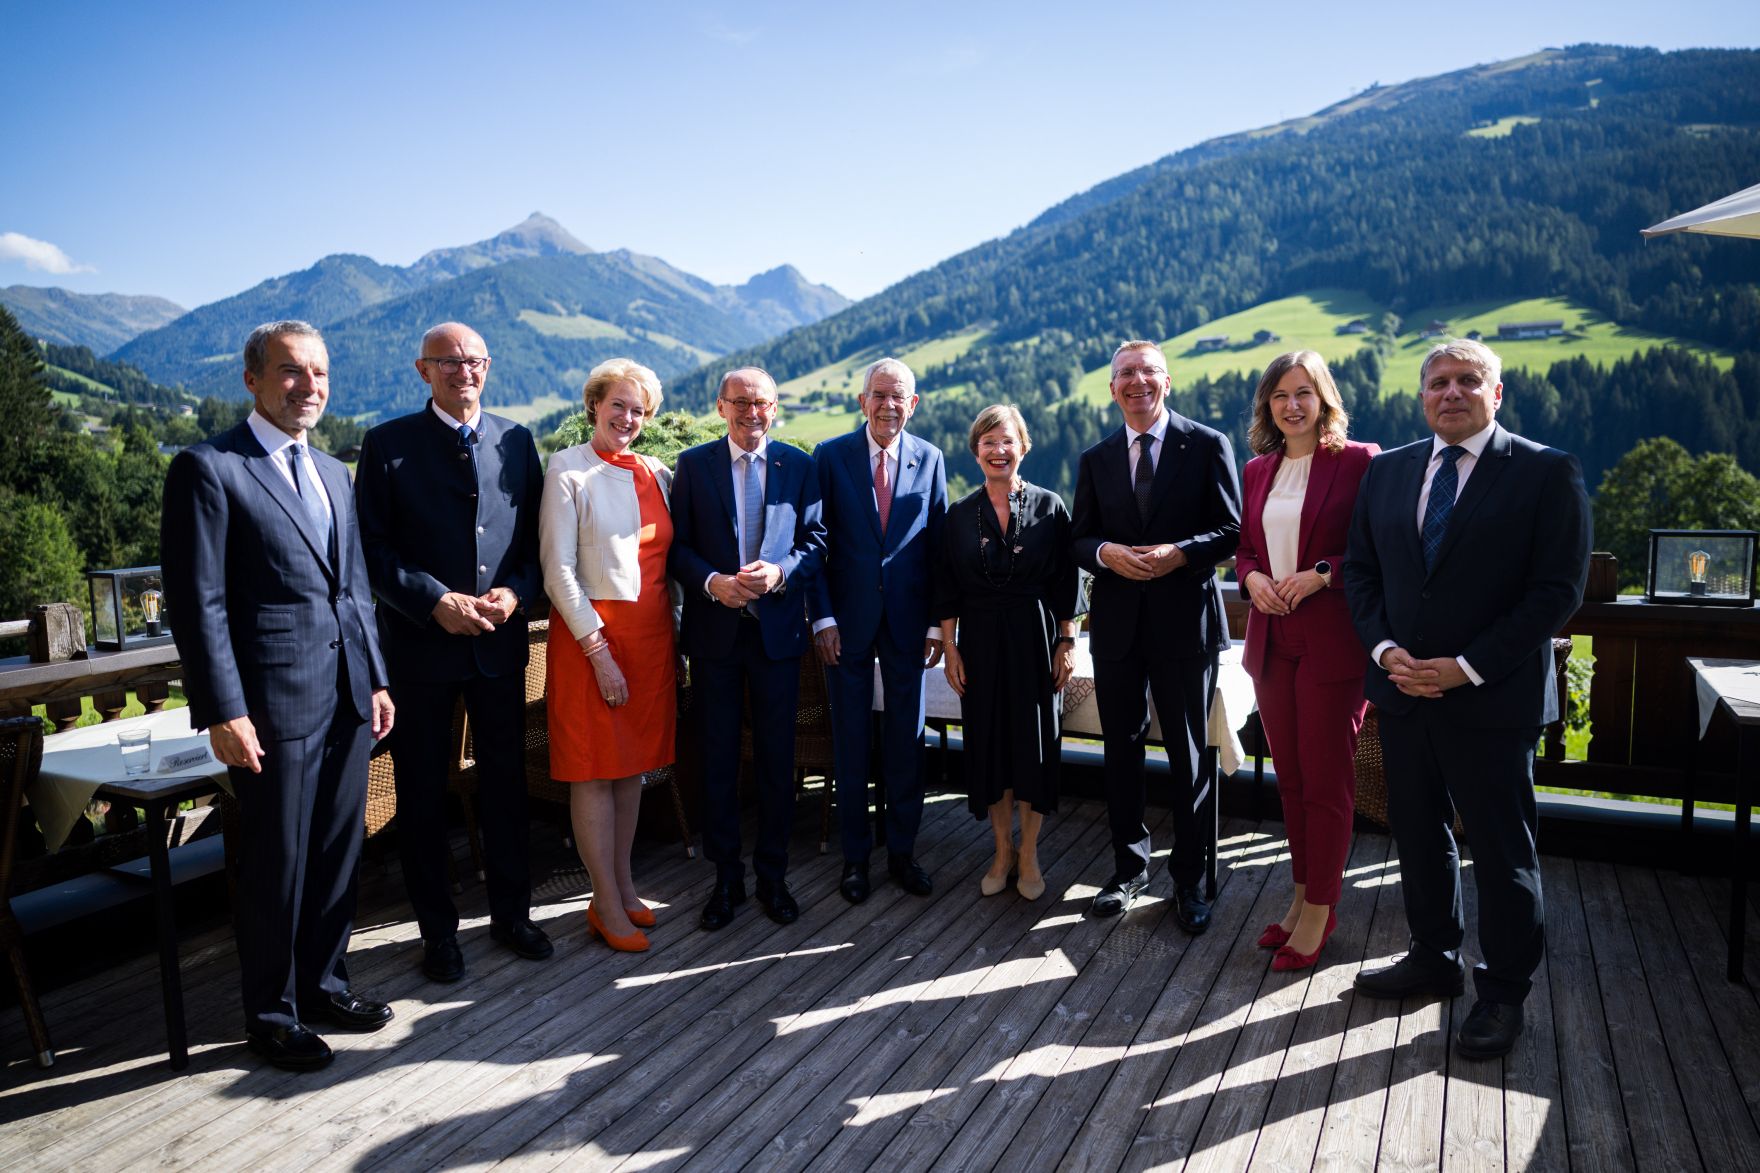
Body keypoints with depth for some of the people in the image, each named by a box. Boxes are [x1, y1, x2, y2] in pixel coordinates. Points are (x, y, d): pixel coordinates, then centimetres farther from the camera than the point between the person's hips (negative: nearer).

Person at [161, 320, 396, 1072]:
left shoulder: (333, 473, 15)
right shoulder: (209, 468, -8)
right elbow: (198, 603, -12)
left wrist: (376, 680, 13)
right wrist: (224, 713, -15)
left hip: (346, 698, 7)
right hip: (276, 703, -7)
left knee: (338, 853, 16)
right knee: (276, 866, 6)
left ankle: (324, 983, 34)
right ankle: (272, 1014, 25)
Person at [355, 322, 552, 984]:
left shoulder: (517, 442, 6)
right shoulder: (388, 445, -3)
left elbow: (538, 538, 8)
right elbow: (372, 548, -6)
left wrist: (515, 592, -9)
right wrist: (437, 601, -16)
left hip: (501, 639, 3)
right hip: (421, 643, -2)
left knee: (506, 781, 13)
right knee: (422, 793, 9)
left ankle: (511, 913, 30)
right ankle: (437, 930, 25)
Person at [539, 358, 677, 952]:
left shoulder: (657, 474, 10)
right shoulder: (568, 470, -6)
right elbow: (558, 569, -10)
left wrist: (674, 635, 7)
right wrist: (598, 649, -14)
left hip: (652, 631, 6)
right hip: (591, 632, -5)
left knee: (633, 765, 12)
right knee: (595, 771, 1)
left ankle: (623, 886, 25)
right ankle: (607, 905, 11)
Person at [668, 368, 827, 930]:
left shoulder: (799, 465, 4)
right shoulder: (693, 464, 3)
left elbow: (815, 541, 2)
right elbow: (677, 545, 0)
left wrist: (779, 572, -17)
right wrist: (711, 581, -18)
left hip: (778, 628, 1)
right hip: (714, 630, 0)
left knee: (777, 757, 8)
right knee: (718, 757, 8)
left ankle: (772, 874, 24)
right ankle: (726, 877, 22)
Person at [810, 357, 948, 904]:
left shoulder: (929, 458, 3)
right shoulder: (830, 456, -2)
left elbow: (938, 544, 4)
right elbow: (814, 542, -2)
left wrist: (938, 623, 0)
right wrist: (822, 617, -9)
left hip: (907, 619, 1)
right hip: (848, 621, -1)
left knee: (907, 739, 9)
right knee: (850, 741, 8)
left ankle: (902, 850, 25)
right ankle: (855, 854, 22)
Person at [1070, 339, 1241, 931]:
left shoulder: (1208, 446, 0)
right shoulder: (1096, 459, 10)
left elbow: (1232, 529, -3)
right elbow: (1079, 538, 10)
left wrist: (1180, 553, -20)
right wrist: (1106, 552, -12)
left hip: (1185, 620, -3)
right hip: (1117, 621, 3)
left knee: (1187, 754, 6)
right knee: (1121, 749, 11)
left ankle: (1187, 879, 20)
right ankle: (1129, 866, 27)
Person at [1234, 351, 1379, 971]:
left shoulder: (1358, 461, -6)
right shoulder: (1257, 470, 11)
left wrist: (1321, 575, -19)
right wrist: (1253, 578, -4)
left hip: (1332, 640, -5)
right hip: (1272, 639, 6)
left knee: (1326, 779, 3)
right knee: (1290, 777, 13)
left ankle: (1320, 911, 15)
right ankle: (1303, 894, 27)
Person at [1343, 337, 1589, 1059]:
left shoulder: (1547, 473, -6)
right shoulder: (1388, 471, 8)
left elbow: (1558, 590, -11)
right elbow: (1360, 569, 10)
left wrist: (1468, 667, -16)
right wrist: (1384, 649, -6)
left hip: (1492, 699, -4)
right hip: (1402, 690, 5)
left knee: (1502, 850, 7)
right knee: (1418, 836, 17)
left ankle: (1502, 993, 24)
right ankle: (1434, 959, 35)